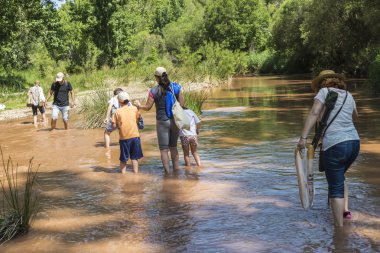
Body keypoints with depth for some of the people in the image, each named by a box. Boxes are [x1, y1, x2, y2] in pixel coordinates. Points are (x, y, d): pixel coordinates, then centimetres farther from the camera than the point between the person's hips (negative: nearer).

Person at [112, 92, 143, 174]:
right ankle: (136, 173, 17)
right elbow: (137, 120, 8)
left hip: (124, 137, -1)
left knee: (123, 159, 12)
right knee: (134, 158, 14)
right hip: (135, 136, 1)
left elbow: (114, 125, -6)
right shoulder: (134, 108, 0)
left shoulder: (117, 112, -6)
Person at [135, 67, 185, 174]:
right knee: (173, 147, 19)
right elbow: (182, 104, -2)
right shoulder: (176, 87, -3)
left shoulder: (154, 91, -10)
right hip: (175, 121, 3)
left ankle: (167, 172, 6)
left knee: (164, 149, 7)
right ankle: (176, 170, 22)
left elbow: (147, 107, -4)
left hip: (162, 122, -3)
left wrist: (139, 106, 15)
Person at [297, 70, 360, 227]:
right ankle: (345, 210, 28)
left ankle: (340, 227, 5)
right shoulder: (348, 95, 18)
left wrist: (303, 137, -17)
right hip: (354, 142, 6)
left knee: (335, 187, 3)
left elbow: (314, 113, -13)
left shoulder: (324, 91, 3)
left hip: (334, 145, -6)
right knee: (339, 177, 31)